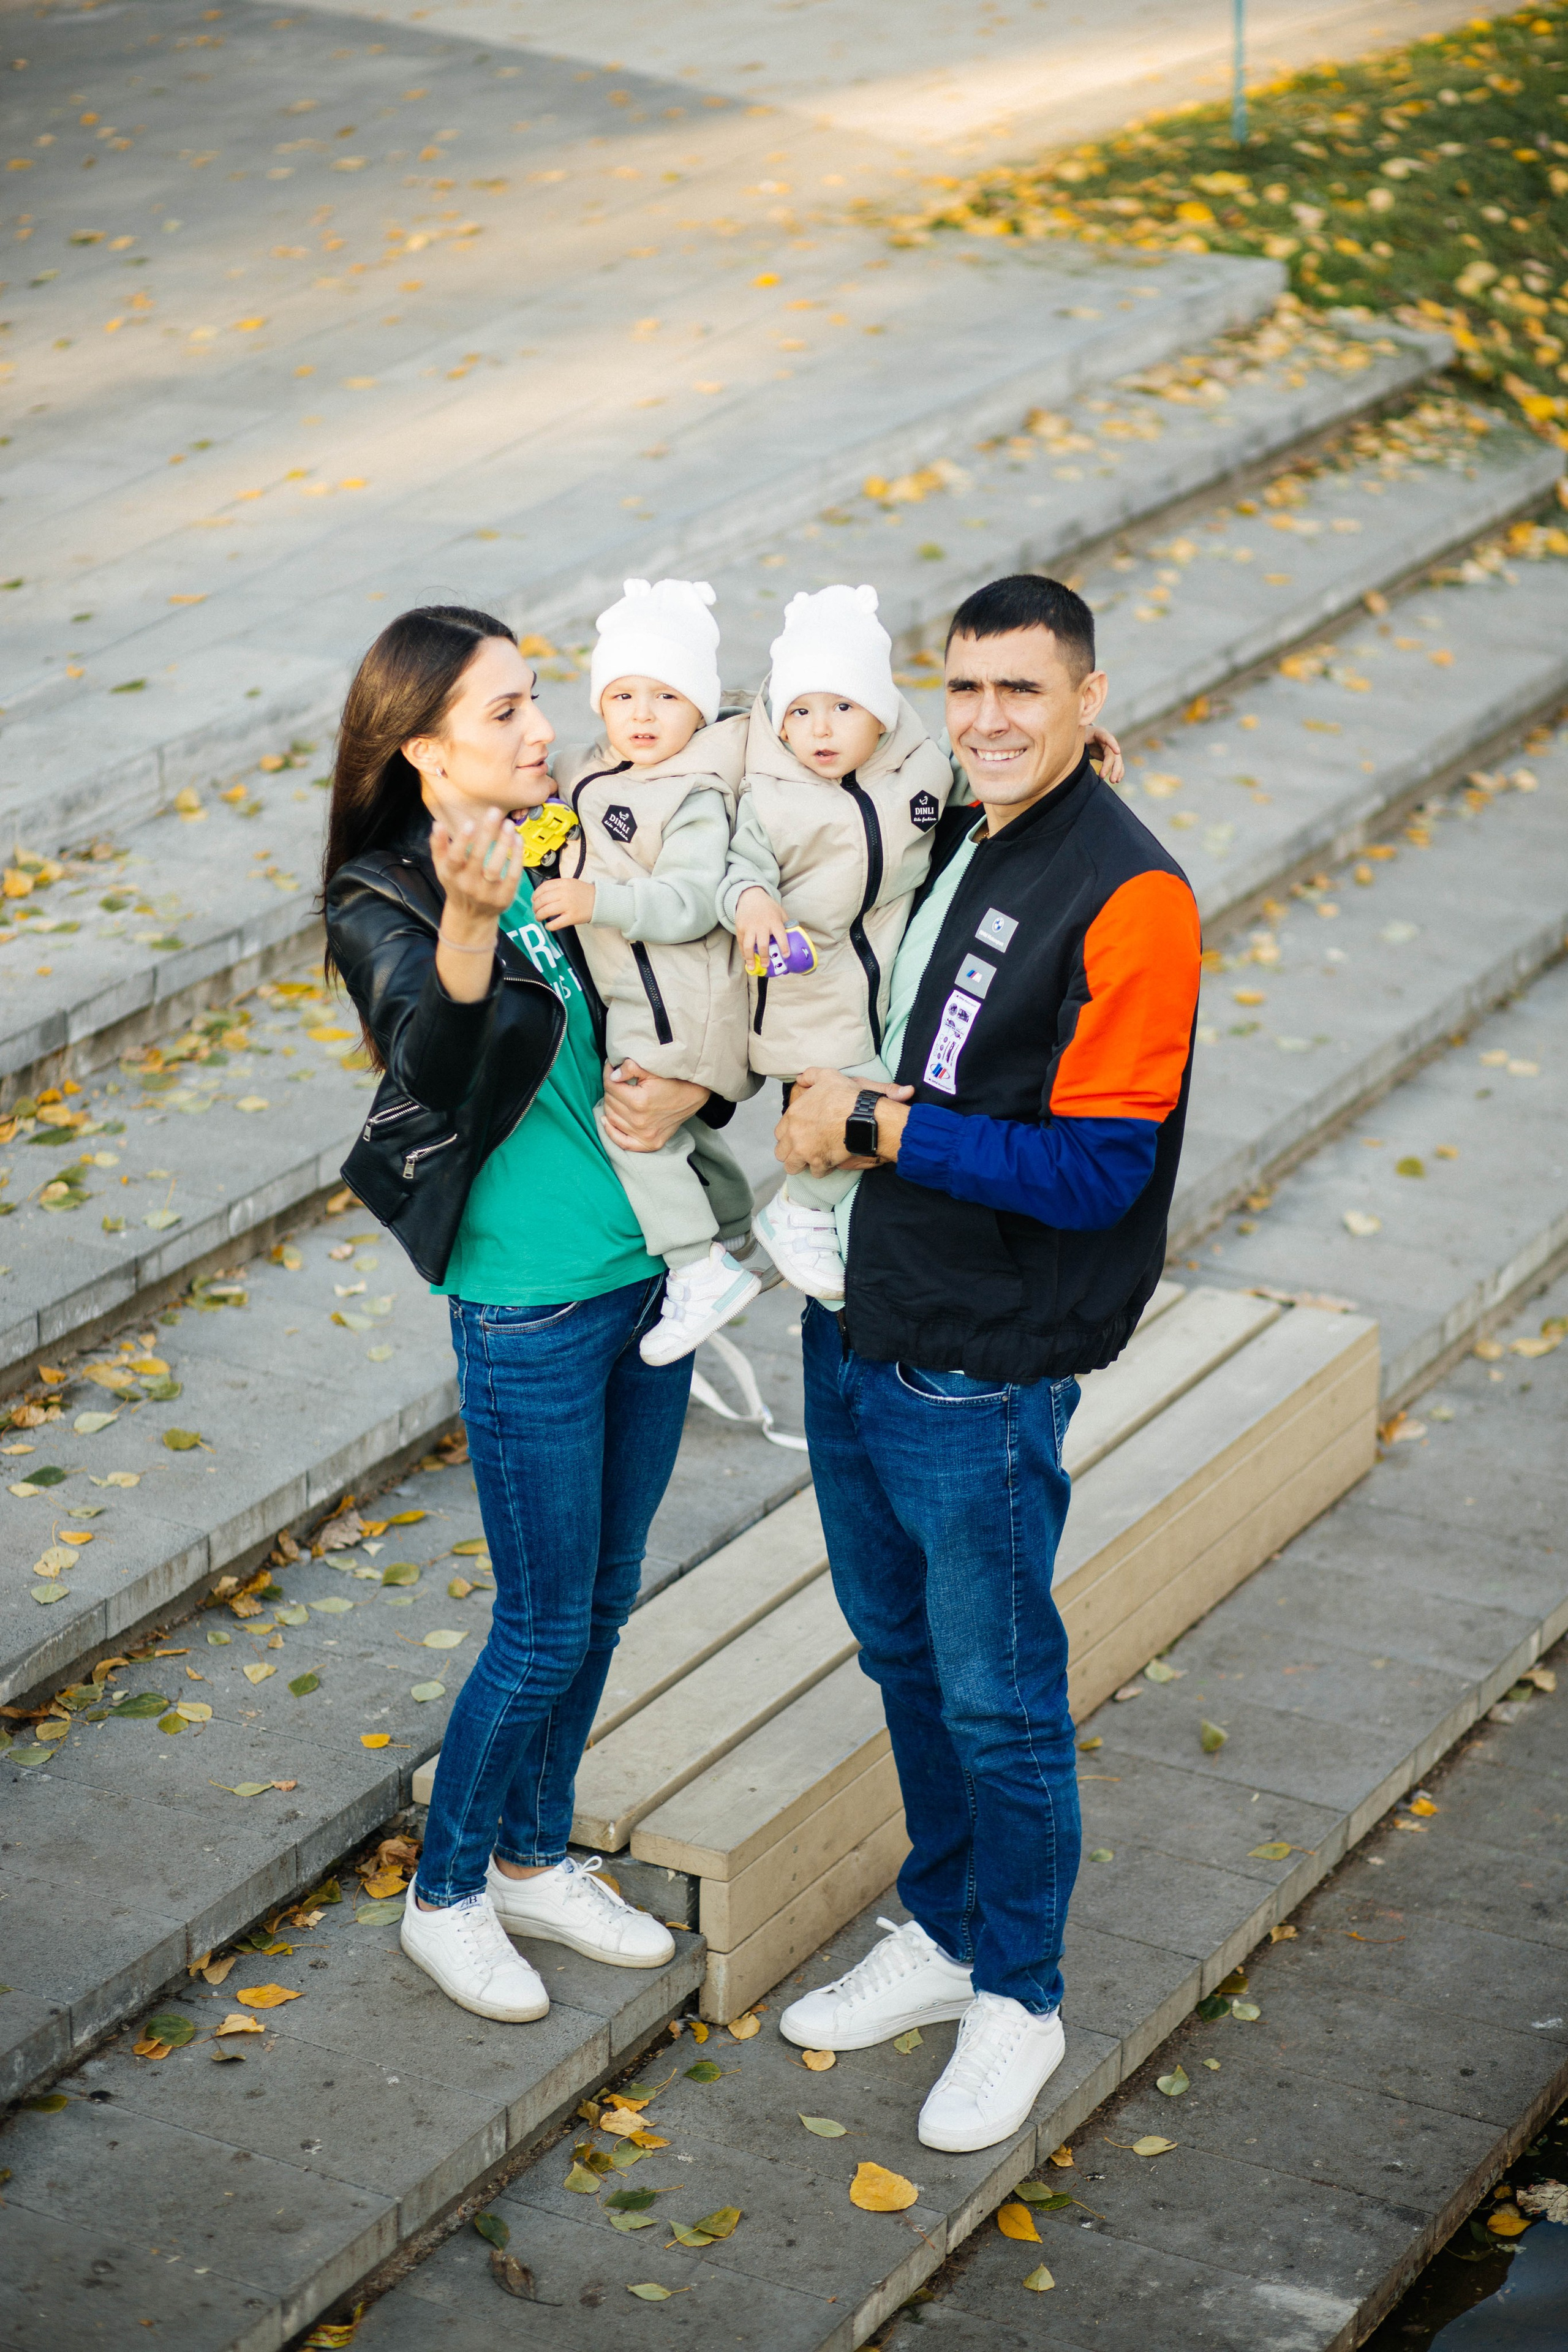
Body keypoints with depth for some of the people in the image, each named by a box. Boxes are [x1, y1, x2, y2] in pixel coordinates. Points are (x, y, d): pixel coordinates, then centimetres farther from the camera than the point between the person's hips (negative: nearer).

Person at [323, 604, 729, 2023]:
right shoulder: (382, 906, -15)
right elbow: (434, 1066, -33)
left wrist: (688, 1090, -15)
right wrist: (468, 923, -50)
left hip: (650, 1272, 6)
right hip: (529, 1307, -6)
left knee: (605, 1598, 18)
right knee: (546, 1625, 3)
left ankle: (534, 1857, 37)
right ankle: (447, 1896, 24)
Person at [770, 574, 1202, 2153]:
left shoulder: (1127, 897, -18)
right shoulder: (941, 846, 6)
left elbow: (1095, 1169, -22)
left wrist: (883, 1127, -19)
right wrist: (821, 1109, -4)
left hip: (979, 1372, -8)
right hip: (852, 1326, 8)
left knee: (996, 1696, 6)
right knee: (903, 1654, 21)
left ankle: (1018, 1998, 24)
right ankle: (942, 1933, 39)